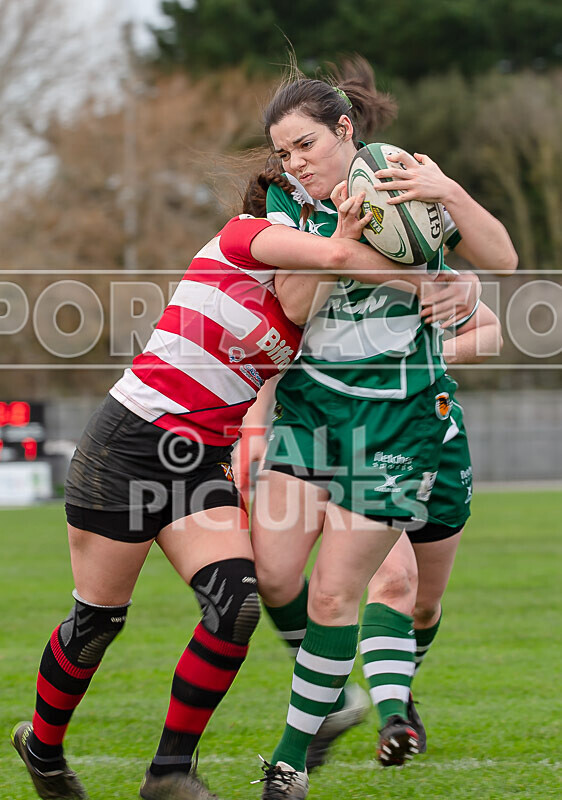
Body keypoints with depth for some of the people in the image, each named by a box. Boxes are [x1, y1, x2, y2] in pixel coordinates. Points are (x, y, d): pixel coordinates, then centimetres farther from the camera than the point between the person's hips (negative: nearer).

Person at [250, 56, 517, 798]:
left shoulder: (406, 185, -6)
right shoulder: (289, 203, 3)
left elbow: (502, 261, -10)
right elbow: (293, 303, -9)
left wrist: (450, 194, -23)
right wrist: (339, 227, -21)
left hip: (397, 412, -4)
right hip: (310, 400, 4)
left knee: (334, 592, -5)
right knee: (272, 571, -8)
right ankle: (335, 700, 19)